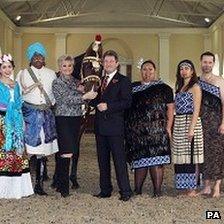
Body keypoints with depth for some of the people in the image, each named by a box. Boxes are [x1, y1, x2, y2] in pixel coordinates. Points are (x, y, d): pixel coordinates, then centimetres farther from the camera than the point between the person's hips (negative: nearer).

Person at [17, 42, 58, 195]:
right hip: (29, 114, -2)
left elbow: (56, 93, 15)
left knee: (43, 151, 2)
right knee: (28, 149, -10)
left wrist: (50, 105, 3)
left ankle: (39, 184, 8)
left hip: (46, 114, 2)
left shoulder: (51, 74, 14)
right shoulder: (23, 73, 7)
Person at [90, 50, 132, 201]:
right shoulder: (99, 80, 19)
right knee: (103, 160, 11)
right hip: (100, 126, 7)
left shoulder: (123, 81, -2)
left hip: (115, 126, -7)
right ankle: (105, 190, 20)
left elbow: (127, 102, -11)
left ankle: (125, 191, 1)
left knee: (119, 159, -6)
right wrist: (95, 102, 1)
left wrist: (108, 106, -16)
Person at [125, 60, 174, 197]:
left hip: (156, 130, -3)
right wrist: (127, 127, 6)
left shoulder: (163, 88, 6)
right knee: (139, 159, 8)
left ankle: (157, 191, 0)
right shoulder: (133, 87, 15)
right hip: (136, 131, 3)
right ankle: (137, 190, 17)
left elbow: (170, 108, 1)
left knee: (156, 161, -6)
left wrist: (168, 127, -8)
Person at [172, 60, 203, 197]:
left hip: (190, 123, -7)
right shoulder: (180, 87, 18)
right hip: (178, 124, 7)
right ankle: (185, 186, 16)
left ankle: (193, 188, 1)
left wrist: (191, 128, -19)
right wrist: (173, 127, 8)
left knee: (191, 154, -4)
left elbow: (196, 110, -11)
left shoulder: (195, 87, -4)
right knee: (182, 156, 8)